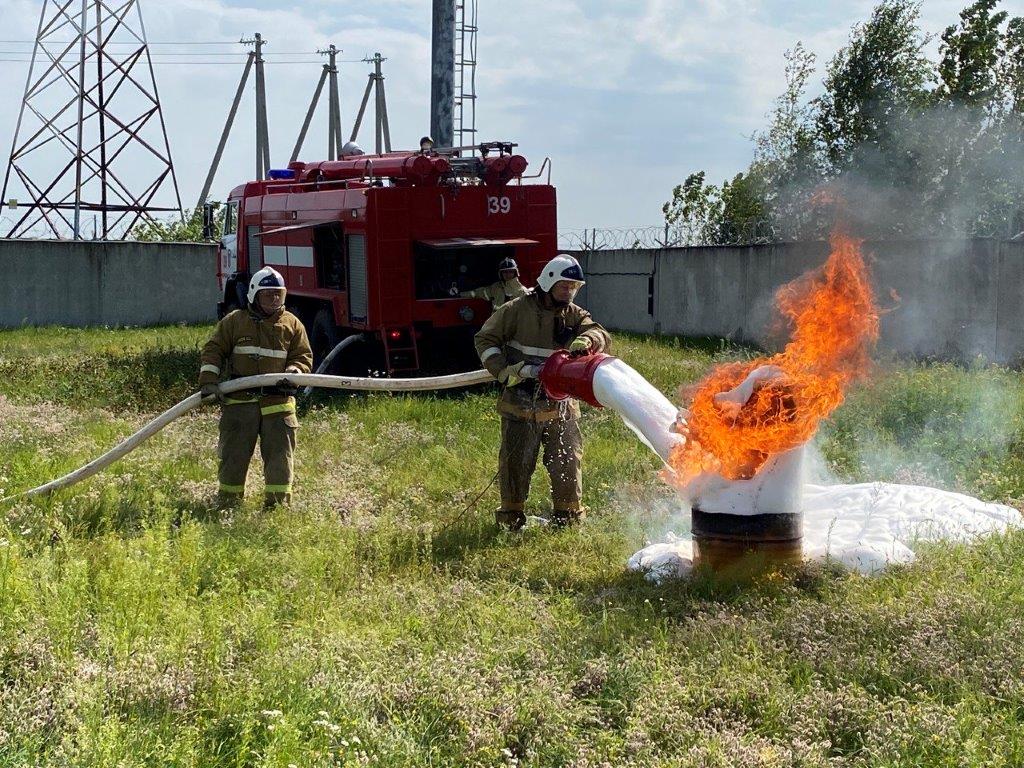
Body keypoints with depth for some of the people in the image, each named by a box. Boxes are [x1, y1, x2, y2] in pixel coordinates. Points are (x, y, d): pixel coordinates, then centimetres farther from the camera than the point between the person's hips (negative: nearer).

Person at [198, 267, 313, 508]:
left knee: (280, 455, 0)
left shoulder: (292, 324, 9)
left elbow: (304, 356, 10)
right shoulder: (234, 321, 5)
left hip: (277, 401, 1)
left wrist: (293, 373, -12)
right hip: (240, 400, -1)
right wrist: (209, 382, -7)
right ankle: (227, 503, 16)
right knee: (233, 455, 5)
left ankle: (277, 504, 9)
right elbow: (213, 351, 5)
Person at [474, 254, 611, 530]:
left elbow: (601, 335, -12)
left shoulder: (574, 315, 5)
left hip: (560, 405, 3)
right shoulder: (517, 310, -6)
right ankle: (511, 514, 18)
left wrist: (586, 340, -36)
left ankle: (567, 513, 23)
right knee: (516, 461, 3)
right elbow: (485, 339, -1)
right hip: (521, 402, -3)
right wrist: (503, 370, -15)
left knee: (568, 461, 7)